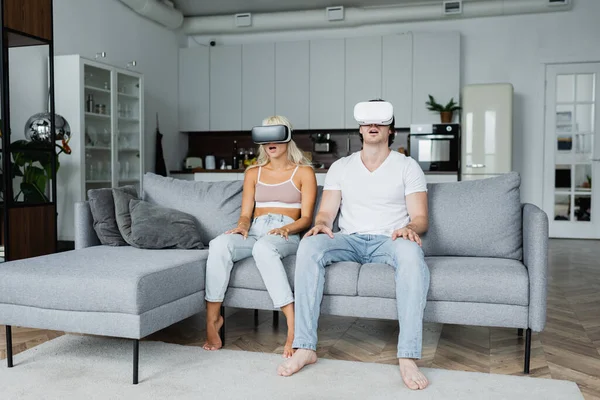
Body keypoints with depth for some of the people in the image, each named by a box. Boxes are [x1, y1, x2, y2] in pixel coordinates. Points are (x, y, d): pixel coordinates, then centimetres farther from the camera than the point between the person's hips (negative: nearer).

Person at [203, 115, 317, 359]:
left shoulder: (304, 172, 10)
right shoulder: (253, 173, 21)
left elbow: (306, 218, 2)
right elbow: (245, 214, 13)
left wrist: (286, 228, -19)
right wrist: (242, 227, -11)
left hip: (287, 235, -3)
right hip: (253, 232, 3)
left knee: (263, 246, -41)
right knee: (219, 244, -31)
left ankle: (293, 326, -43)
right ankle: (212, 318, -23)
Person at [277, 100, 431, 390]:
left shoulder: (407, 166, 8)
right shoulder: (340, 167, 14)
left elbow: (420, 218, 0)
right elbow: (326, 211, 8)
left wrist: (410, 228, -24)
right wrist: (321, 224, -17)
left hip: (390, 240, -1)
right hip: (350, 239, 2)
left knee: (412, 254, -38)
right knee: (308, 248, -30)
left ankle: (408, 358, -38)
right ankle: (305, 348, -29)